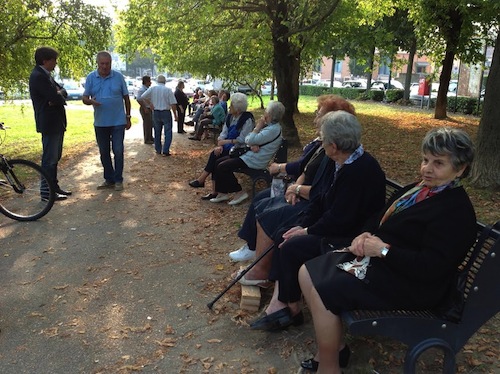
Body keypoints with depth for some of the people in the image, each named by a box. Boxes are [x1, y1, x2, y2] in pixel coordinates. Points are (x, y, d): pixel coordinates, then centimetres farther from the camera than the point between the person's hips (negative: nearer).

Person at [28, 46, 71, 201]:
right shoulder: (38, 76, -16)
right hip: (49, 124, -10)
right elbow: (56, 98, -24)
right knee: (49, 159, -4)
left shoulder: (45, 75, 17)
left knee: (55, 157, 16)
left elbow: (62, 92, 10)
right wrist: (59, 96, -1)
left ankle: (54, 186, 26)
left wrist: (59, 94, -12)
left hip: (56, 122, 10)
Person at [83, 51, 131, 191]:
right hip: (100, 122, 3)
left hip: (118, 121, -2)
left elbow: (126, 98, 3)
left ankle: (118, 180, 10)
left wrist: (128, 117, 3)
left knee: (118, 151, -2)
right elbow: (84, 98, 2)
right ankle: (109, 179, 22)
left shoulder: (118, 76, -2)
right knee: (104, 153, 10)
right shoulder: (91, 78, 2)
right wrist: (91, 101, -22)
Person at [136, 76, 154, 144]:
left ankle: (150, 138, 26)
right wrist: (144, 108, -21)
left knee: (150, 124, 15)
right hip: (145, 109, -9)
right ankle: (147, 140, 2)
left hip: (149, 108, 9)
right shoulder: (142, 89, -15)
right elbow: (138, 99, -23)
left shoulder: (148, 89, 14)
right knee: (147, 124, -5)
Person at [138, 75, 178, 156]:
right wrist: (175, 115, -2)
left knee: (157, 132, 15)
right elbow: (173, 104, -10)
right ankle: (165, 151, -2)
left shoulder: (152, 88, -1)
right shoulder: (168, 90, -8)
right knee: (168, 132, 3)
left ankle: (158, 150, 22)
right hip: (166, 113, -3)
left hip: (156, 113, 3)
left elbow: (143, 97, -6)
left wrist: (150, 104, 3)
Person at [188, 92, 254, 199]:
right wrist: (219, 145, -14)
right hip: (228, 146, 6)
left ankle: (201, 180, -8)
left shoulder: (247, 120, -14)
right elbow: (223, 133, 5)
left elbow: (242, 140, -18)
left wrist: (225, 141, -15)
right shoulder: (230, 117, 8)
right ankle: (214, 192, -21)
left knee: (215, 156, -24)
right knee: (215, 155, -21)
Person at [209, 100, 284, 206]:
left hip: (254, 160, -10)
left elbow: (250, 140, -25)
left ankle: (239, 192, -4)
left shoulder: (273, 129, -19)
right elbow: (247, 140, 9)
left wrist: (258, 127, -11)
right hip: (248, 154, 10)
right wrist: (252, 145, -14)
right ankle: (222, 193, 7)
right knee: (218, 162, 4)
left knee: (222, 167, -17)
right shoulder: (268, 126, 13)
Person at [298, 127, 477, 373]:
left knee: (323, 292, -22)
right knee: (307, 272, -1)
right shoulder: (420, 189, 11)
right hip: (378, 259, 10)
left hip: (409, 284, -10)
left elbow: (432, 266, -26)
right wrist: (366, 235, -2)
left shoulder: (457, 211, -17)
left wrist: (384, 250, -21)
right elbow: (380, 219, 19)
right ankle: (333, 344, 11)